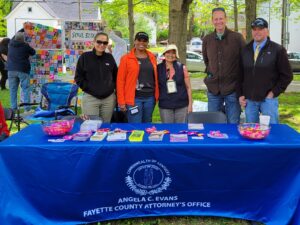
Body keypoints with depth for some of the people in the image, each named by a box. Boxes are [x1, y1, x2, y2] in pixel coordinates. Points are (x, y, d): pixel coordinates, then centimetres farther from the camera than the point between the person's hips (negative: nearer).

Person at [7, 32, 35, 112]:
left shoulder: (11, 44, 6)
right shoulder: (25, 45, -5)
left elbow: (14, 38, 26)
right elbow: (33, 52, 8)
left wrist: (19, 32, 39)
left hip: (11, 70, 4)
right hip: (23, 70, -4)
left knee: (13, 89, 6)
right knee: (25, 89, 0)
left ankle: (13, 108, 6)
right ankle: (27, 108, -3)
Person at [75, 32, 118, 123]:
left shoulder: (110, 57, 9)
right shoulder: (85, 57, -1)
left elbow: (115, 75, 20)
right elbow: (78, 77, 1)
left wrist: (113, 87, 8)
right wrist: (88, 88, -7)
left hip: (109, 98, 3)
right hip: (90, 98, -3)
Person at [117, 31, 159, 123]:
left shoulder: (152, 57, 10)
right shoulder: (126, 58, -3)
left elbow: (155, 76, 13)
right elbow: (120, 80, -5)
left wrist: (156, 95, 7)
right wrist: (121, 101, -9)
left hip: (150, 98, 4)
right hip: (134, 98, -4)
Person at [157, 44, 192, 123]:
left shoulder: (182, 68, 0)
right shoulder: (158, 68, 1)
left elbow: (188, 87, 3)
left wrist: (190, 104, 1)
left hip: (182, 105, 0)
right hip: (165, 106, 0)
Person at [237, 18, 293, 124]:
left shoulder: (277, 50, -1)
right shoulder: (245, 50, 8)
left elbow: (287, 75, 0)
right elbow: (240, 74, 13)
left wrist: (273, 93, -7)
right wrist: (240, 95, 6)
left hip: (268, 99, -3)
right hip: (249, 100, 3)